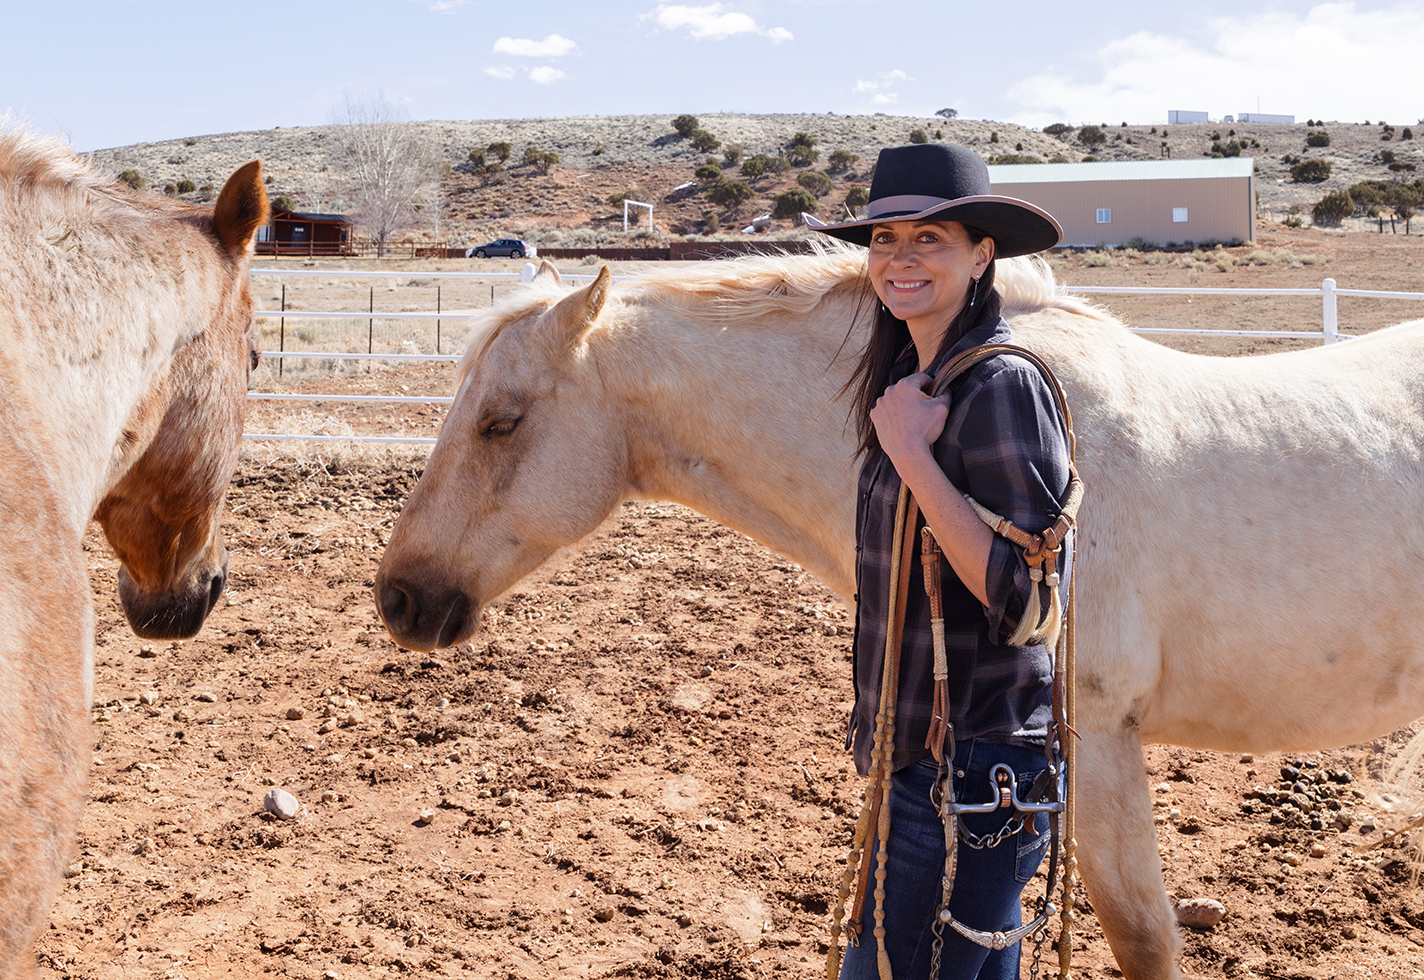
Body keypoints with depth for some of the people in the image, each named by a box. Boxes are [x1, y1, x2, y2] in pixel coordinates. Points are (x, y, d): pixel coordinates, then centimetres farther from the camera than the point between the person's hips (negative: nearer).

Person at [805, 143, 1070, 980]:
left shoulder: (1002, 388, -18)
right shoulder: (913, 379, 11)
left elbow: (1025, 596, -26)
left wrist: (911, 455, -25)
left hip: (972, 772, -9)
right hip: (927, 755, 9)